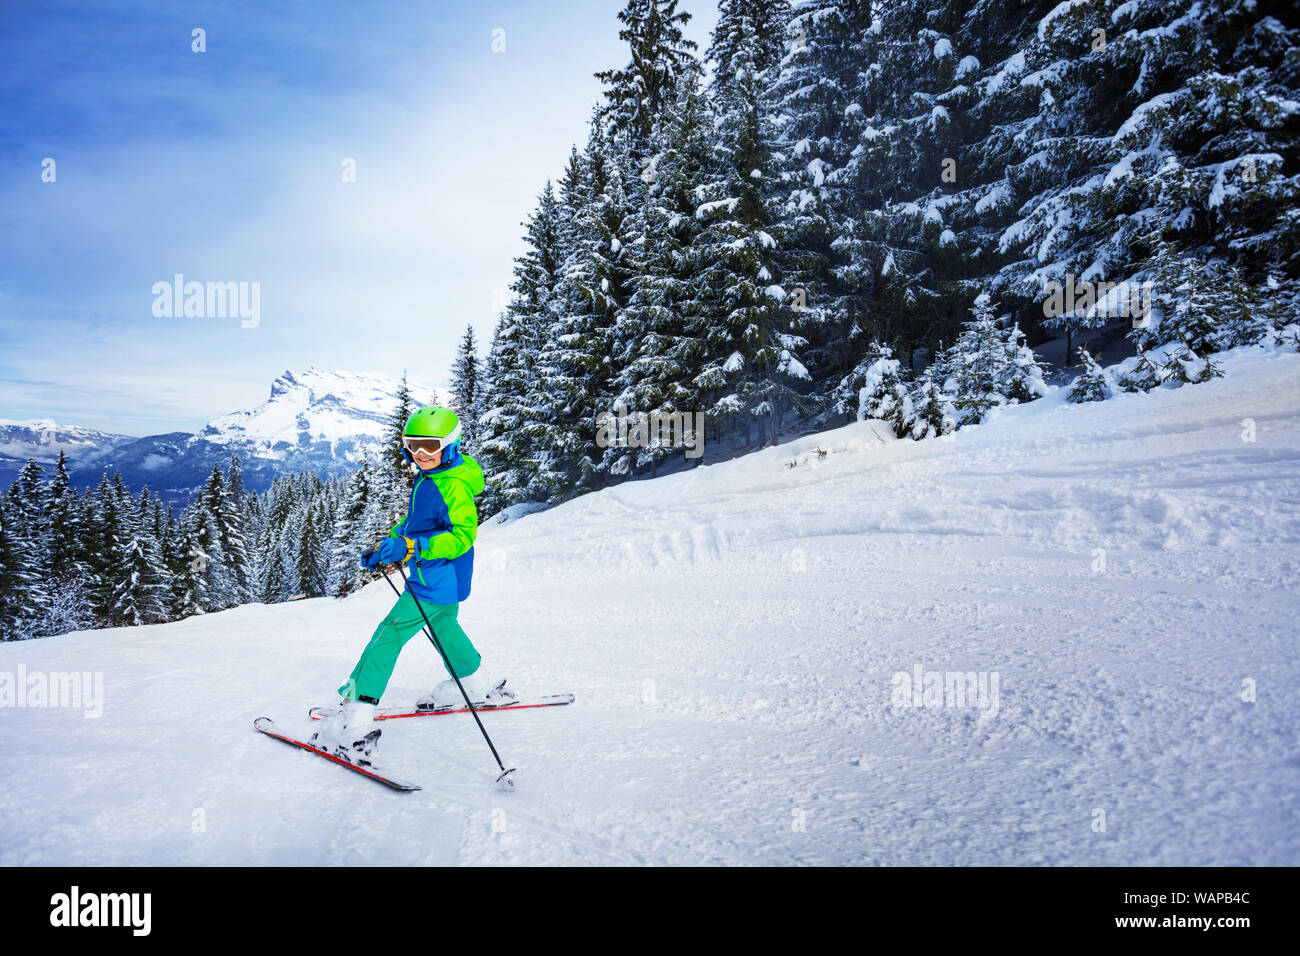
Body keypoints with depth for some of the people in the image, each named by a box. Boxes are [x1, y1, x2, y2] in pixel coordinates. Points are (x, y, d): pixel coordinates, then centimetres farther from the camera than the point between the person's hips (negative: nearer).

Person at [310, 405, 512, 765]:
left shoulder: (454, 486, -22)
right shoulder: (427, 478, 9)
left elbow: (463, 535, -31)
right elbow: (414, 521, 23)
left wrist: (410, 547, -39)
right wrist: (388, 545, 10)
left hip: (435, 583, -10)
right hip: (445, 581, 10)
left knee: (388, 637, -10)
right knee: (444, 626, 30)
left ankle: (356, 726, -12)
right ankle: (477, 685, 52)